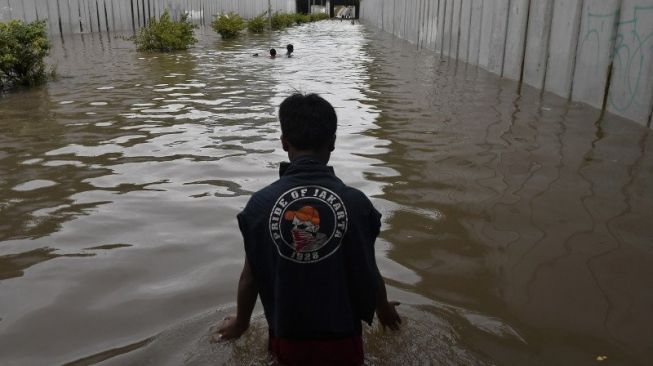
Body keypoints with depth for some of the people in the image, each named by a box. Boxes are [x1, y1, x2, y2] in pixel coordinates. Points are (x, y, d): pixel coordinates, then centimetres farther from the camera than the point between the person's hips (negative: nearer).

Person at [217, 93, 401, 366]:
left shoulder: (260, 204, -12)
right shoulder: (355, 202, -13)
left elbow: (250, 277, -2)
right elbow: (369, 271, -1)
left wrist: (240, 323, 18)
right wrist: (384, 310, 20)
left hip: (287, 338, 2)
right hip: (341, 339, -1)